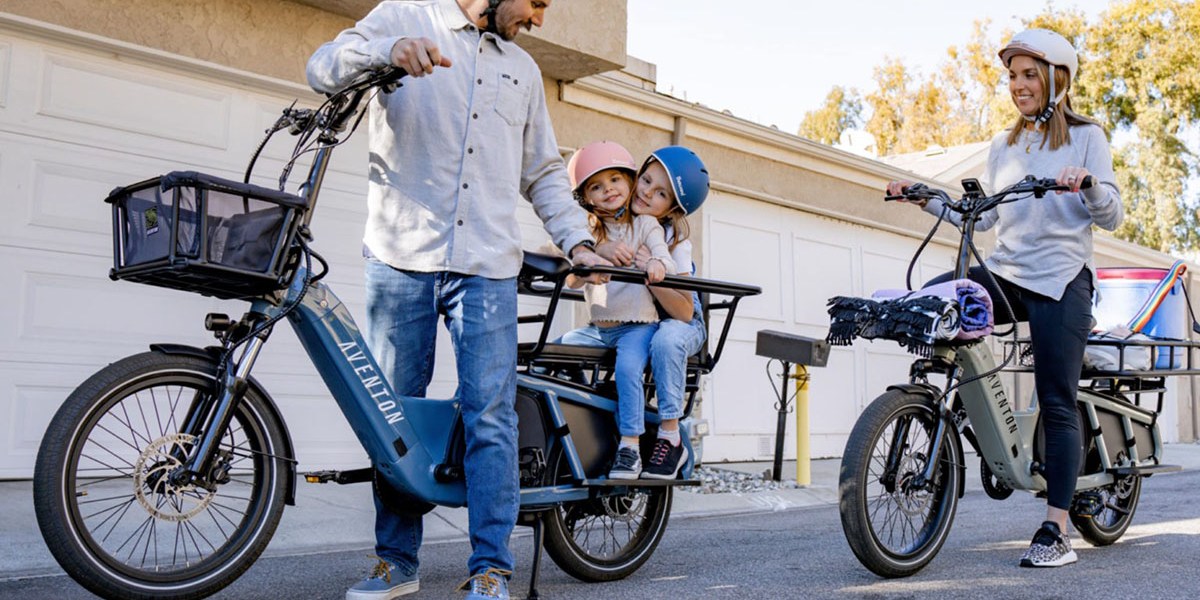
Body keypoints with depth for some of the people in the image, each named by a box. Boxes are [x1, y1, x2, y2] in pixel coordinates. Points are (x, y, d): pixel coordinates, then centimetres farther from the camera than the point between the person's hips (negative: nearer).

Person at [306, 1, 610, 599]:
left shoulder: (523, 69, 23)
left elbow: (544, 174, 24)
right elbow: (324, 67, -4)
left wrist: (578, 242, 10)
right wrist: (388, 48, -24)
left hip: (487, 269, 2)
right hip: (401, 258, -2)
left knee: (490, 418, -7)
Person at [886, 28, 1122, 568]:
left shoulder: (1086, 136, 5)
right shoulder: (1003, 146, 19)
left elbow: (1111, 217, -3)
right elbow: (981, 216, 12)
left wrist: (1088, 184, -24)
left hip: (1061, 280, -5)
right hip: (1005, 274, 5)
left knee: (1057, 404, -6)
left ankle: (1055, 533, 0)